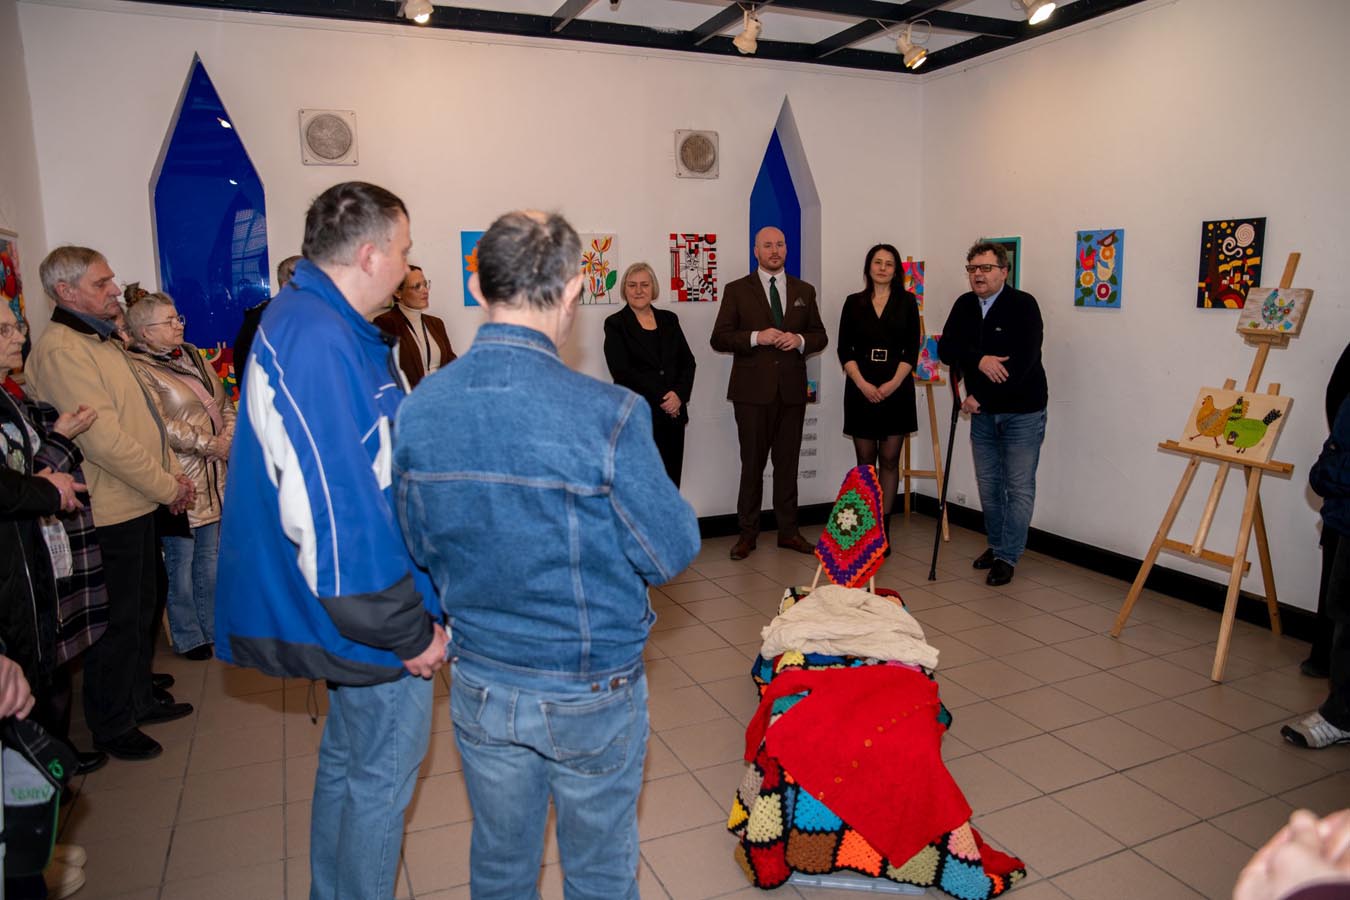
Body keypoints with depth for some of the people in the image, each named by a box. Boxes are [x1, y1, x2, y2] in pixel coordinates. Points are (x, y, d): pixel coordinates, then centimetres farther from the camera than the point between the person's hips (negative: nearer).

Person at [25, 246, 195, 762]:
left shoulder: (102, 342, 15)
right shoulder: (60, 350, -17)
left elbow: (141, 419, 18)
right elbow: (103, 438, -24)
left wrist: (172, 470, 5)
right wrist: (167, 486, -16)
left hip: (138, 505, 10)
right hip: (110, 512, -10)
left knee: (142, 610, 20)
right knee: (118, 622, 3)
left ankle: (140, 699, 37)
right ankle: (112, 728, 20)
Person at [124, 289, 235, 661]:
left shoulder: (191, 355, 12)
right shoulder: (138, 369, -11)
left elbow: (224, 403, 13)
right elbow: (161, 426, -20)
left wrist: (228, 437, -4)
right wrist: (211, 445, -14)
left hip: (213, 477, 7)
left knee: (209, 556, 16)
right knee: (180, 561, 5)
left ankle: (213, 627, 29)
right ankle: (187, 637, 20)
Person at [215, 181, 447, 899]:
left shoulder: (307, 321, 10)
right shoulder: (317, 339, -25)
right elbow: (332, 509, -29)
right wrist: (408, 631, -21)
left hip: (346, 608, 11)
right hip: (371, 614, -11)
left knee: (347, 756, 25)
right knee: (383, 773, 7)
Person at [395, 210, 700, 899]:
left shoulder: (417, 410, -10)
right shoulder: (608, 415, -26)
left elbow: (421, 547, 2)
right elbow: (672, 554, -16)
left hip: (479, 684, 4)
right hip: (592, 689, -3)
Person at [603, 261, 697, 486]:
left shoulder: (669, 320, 14)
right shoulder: (615, 324, 1)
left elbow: (688, 362, 10)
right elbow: (621, 370, -9)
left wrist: (679, 395, -8)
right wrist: (661, 397, -12)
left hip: (673, 413, 4)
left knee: (670, 482, 3)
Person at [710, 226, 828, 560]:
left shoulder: (804, 291, 13)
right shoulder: (737, 290, 3)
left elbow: (820, 337, 14)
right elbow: (719, 338, -2)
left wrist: (799, 340, -8)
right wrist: (756, 337, -16)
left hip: (792, 389, 3)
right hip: (753, 390, -3)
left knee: (788, 463, 9)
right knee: (752, 464, 2)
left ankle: (788, 531, 18)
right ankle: (747, 533, 12)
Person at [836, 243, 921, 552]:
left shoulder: (906, 301, 6)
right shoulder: (853, 302, 7)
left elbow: (912, 349, 1)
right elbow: (844, 349, 2)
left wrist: (893, 383, -13)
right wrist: (863, 384, -11)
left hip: (897, 389, 0)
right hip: (861, 389, 1)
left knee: (889, 460, 1)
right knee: (865, 461, 4)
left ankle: (883, 528, 7)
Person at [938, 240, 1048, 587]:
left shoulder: (1023, 305, -13)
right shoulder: (964, 305, 5)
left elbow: (1022, 362, -22)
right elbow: (946, 349, -3)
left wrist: (979, 397, -17)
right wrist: (978, 360, -22)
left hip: (1022, 411, -5)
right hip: (983, 412, 6)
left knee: (1019, 487, -1)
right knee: (988, 484, 13)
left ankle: (1007, 558, 7)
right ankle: (996, 545, 28)